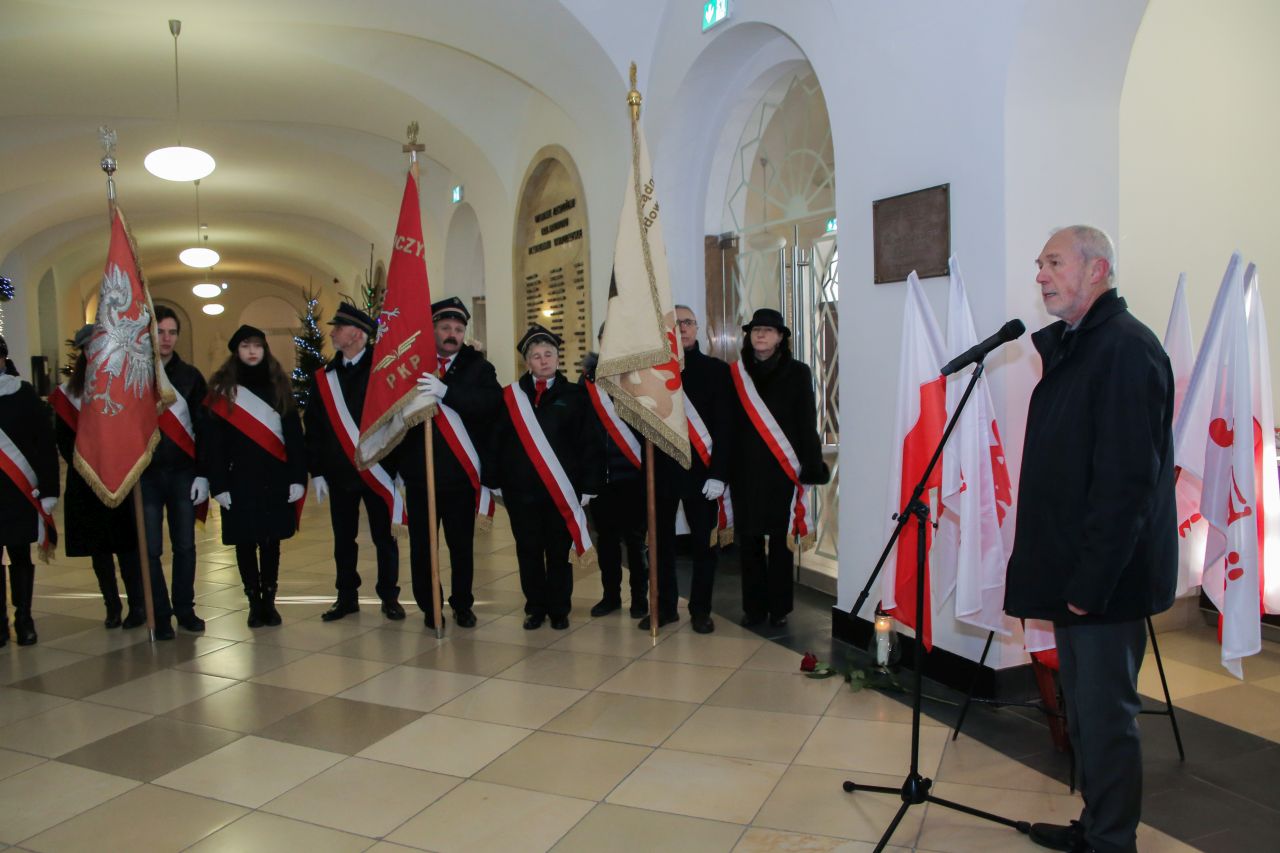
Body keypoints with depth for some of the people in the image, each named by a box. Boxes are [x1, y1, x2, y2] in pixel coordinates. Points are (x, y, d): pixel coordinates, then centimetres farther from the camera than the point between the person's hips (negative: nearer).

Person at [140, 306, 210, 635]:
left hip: (183, 473, 1)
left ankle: (185, 609, 19)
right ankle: (160, 614, 15)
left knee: (185, 546, 7)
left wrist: (202, 474, -3)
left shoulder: (190, 376, 6)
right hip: (144, 474, -1)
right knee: (150, 550, 4)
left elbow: (203, 428, 3)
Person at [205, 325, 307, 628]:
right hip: (239, 479, -1)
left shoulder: (278, 385, 7)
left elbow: (294, 434, 3)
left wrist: (298, 477, -4)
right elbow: (215, 441, 0)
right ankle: (254, 602, 15)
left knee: (271, 541, 6)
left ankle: (269, 601, 17)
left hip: (275, 478, 1)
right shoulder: (223, 389, 3)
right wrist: (218, 484, -6)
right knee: (245, 542, 4)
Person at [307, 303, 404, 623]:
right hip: (338, 473, 4)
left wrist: (399, 465, -12)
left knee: (384, 538, 6)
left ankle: (389, 597, 18)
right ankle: (347, 597, 25)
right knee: (343, 539, 12)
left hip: (377, 472, -4)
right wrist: (316, 471, 3)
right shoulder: (325, 377, 7)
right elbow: (313, 428, 8)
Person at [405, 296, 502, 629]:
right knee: (421, 544, 7)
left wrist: (445, 392, -28)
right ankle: (428, 607, 22)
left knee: (462, 544, 8)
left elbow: (492, 401, -16)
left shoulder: (478, 366, 3)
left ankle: (463, 606, 23)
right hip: (418, 472, 1)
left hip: (461, 473, -1)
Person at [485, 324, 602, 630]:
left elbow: (589, 443, 0)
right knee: (528, 551, 8)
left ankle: (559, 609, 21)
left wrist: (588, 485, -5)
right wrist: (494, 480, 0)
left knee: (558, 552, 6)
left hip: (562, 489, -1)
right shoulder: (510, 396, 5)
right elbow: (497, 441, 5)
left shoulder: (574, 396, 2)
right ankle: (535, 608, 23)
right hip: (520, 489, 1)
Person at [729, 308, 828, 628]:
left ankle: (779, 607, 15)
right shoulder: (736, 373, 7)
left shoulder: (797, 373, 2)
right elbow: (729, 424, 6)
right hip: (745, 471, 2)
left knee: (781, 540, 4)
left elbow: (807, 424, 0)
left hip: (782, 471, -2)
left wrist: (811, 468, -5)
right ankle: (753, 606, 17)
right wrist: (723, 468, 0)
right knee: (748, 540, 6)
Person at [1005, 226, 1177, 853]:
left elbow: (1128, 479, -22)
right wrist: (1051, 569, 15)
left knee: (1106, 717, 3)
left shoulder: (1127, 348, -16)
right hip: (1075, 573, 10)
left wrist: (1091, 581, -21)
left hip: (1106, 581, -10)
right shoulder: (1071, 346, 13)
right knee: (1084, 712, 20)